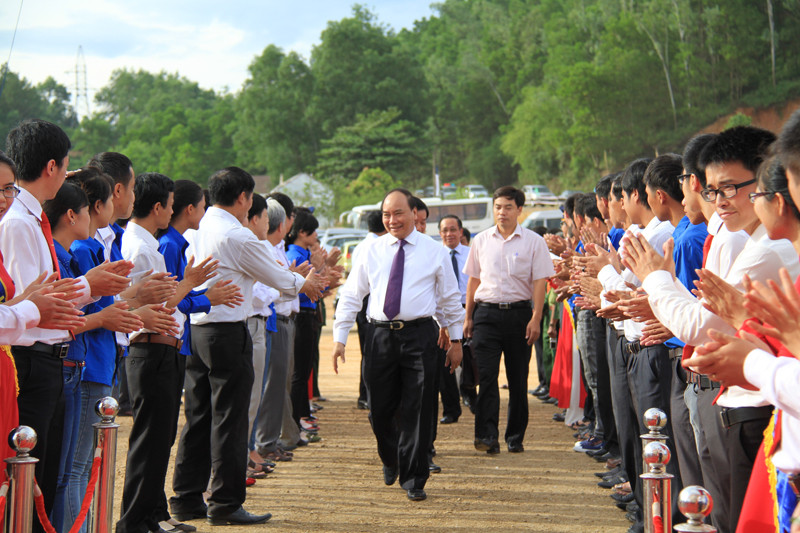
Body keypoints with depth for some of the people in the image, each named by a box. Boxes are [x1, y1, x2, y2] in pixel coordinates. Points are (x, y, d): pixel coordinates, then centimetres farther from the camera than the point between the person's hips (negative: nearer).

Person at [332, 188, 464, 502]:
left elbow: (450, 298, 12)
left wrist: (455, 339, 11)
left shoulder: (434, 252, 5)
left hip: (419, 337, -2)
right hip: (381, 335, 2)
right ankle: (390, 460, 36)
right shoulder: (372, 251, 9)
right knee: (380, 409, 6)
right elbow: (351, 296, 10)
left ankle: (413, 479, 9)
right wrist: (339, 338, 5)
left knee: (416, 411, -2)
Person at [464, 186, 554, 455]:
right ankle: (487, 435, -12)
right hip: (486, 313, 1)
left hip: (519, 313, -1)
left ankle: (516, 437, 14)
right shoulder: (481, 241, 9)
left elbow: (539, 282, -2)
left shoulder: (533, 241, 1)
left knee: (518, 379, 5)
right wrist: (468, 317, 11)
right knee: (487, 375, -9)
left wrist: (535, 318, -10)